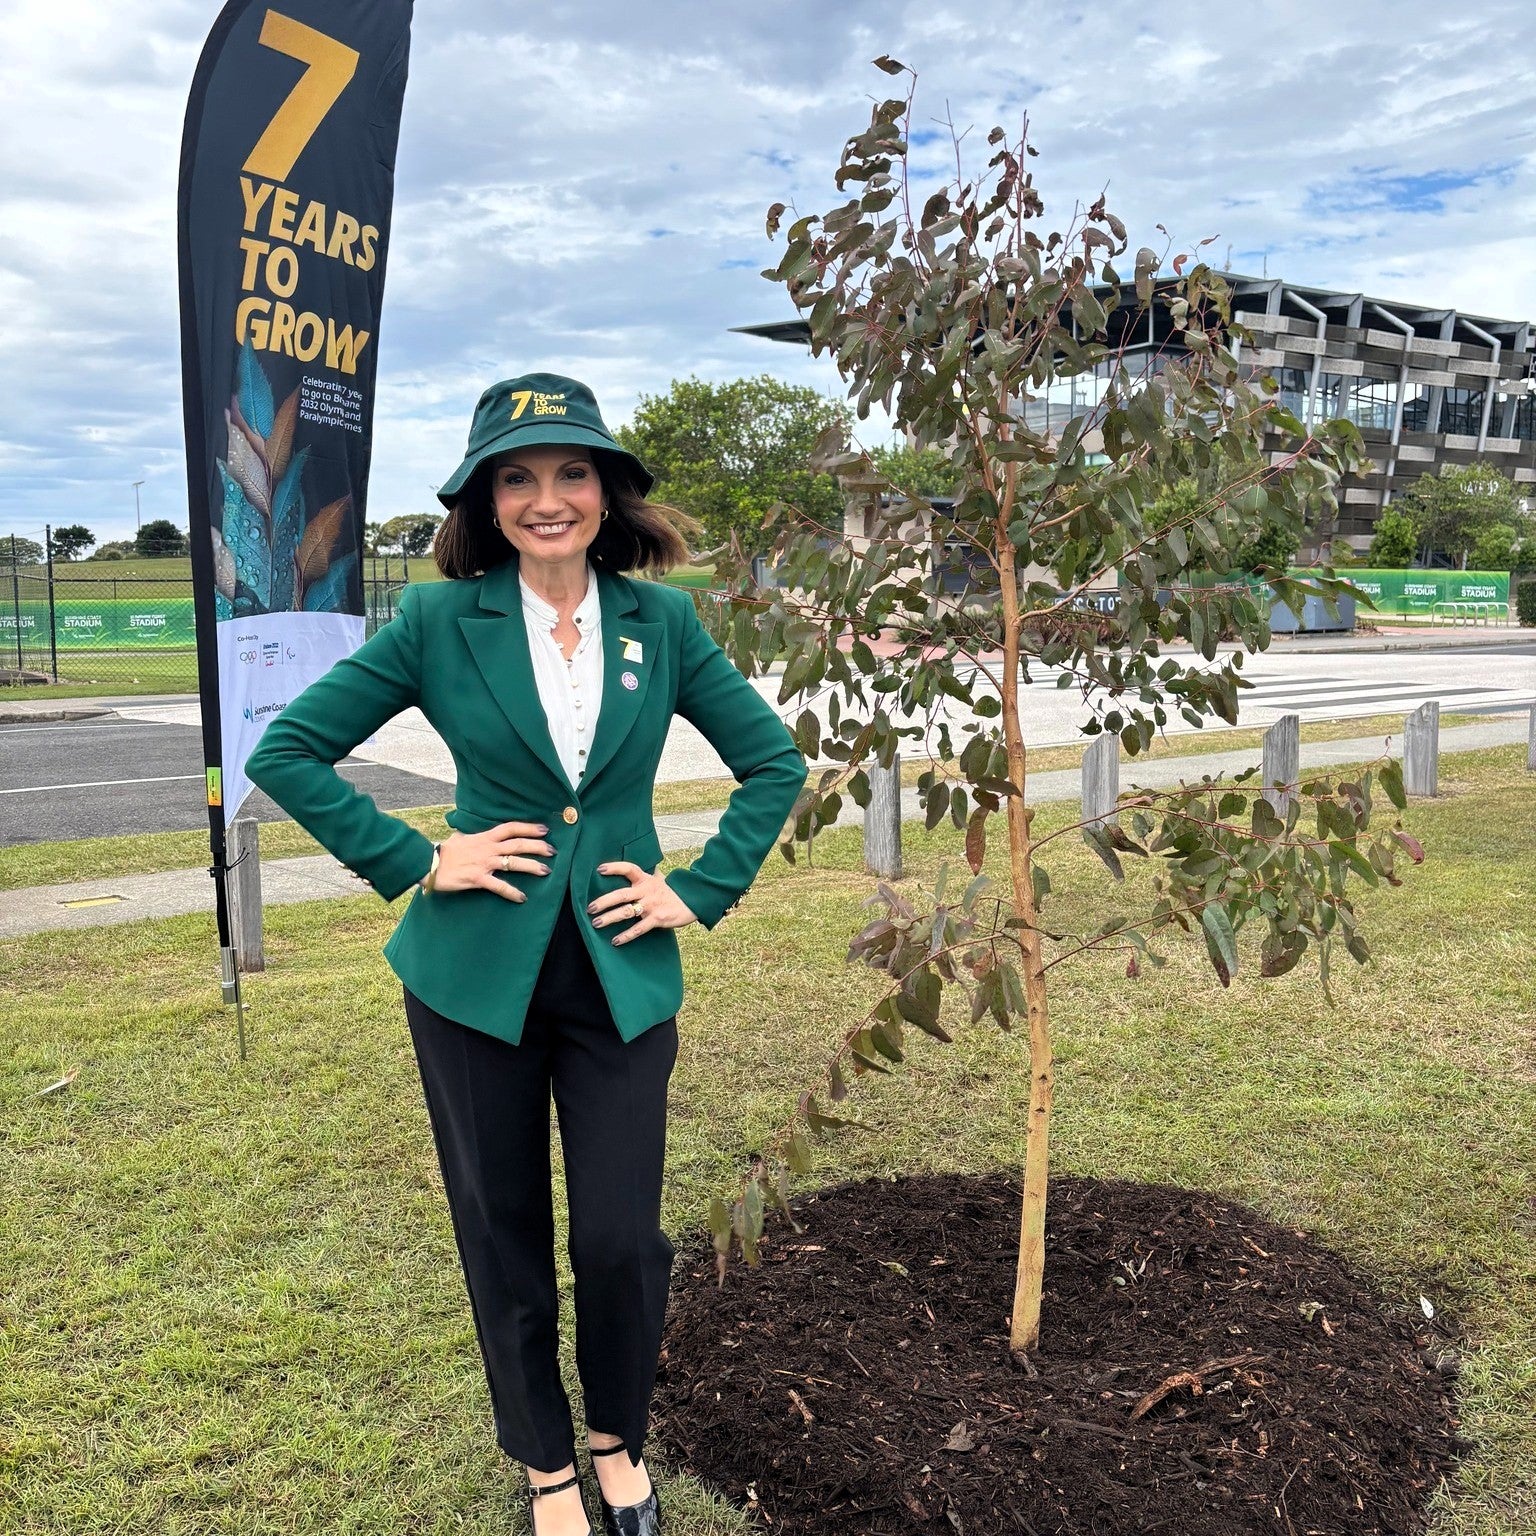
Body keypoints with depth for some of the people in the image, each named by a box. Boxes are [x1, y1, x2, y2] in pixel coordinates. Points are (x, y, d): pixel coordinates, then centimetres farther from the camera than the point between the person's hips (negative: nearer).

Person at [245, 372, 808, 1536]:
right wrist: (414, 861, -8)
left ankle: (620, 1440, 36)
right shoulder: (439, 621, -5)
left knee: (621, 1242, 3)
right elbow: (285, 752, -2)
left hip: (622, 979, 1)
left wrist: (702, 892, -1)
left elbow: (775, 763, 7)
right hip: (477, 977, 0)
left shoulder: (662, 622, 0)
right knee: (503, 1238, 13)